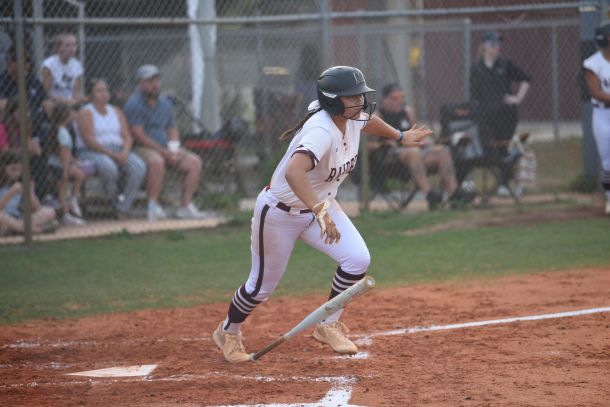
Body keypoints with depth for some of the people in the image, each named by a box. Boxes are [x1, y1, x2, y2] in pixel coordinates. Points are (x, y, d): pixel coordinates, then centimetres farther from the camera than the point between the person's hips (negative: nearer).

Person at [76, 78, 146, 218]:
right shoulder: (86, 112, 0)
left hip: (119, 152, 6)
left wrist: (124, 153, -12)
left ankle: (122, 209, -22)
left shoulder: (116, 111, 19)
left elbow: (127, 137, 11)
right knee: (108, 167, -40)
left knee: (139, 167, -24)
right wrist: (112, 154, -20)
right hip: (92, 153, -6)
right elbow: (89, 141, -12)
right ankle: (115, 201, -14)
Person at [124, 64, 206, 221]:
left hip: (166, 150, 8)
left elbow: (172, 130, 19)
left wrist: (173, 150, -3)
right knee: (157, 161, -39)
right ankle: (153, 206, -29)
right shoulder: (134, 104, -10)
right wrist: (165, 152, -16)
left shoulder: (165, 103, 14)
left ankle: (185, 206, -7)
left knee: (195, 162, -7)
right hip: (143, 149, -8)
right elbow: (139, 135, -16)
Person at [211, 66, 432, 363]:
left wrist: (400, 137, 30)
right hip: (280, 212, -7)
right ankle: (228, 332, 37)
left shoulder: (353, 118, -10)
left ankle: (329, 326, 7)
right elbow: (293, 172, -55)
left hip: (320, 205, 7)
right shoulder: (322, 131, -37)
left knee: (357, 260, -12)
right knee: (263, 284, 8)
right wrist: (321, 213, -63)